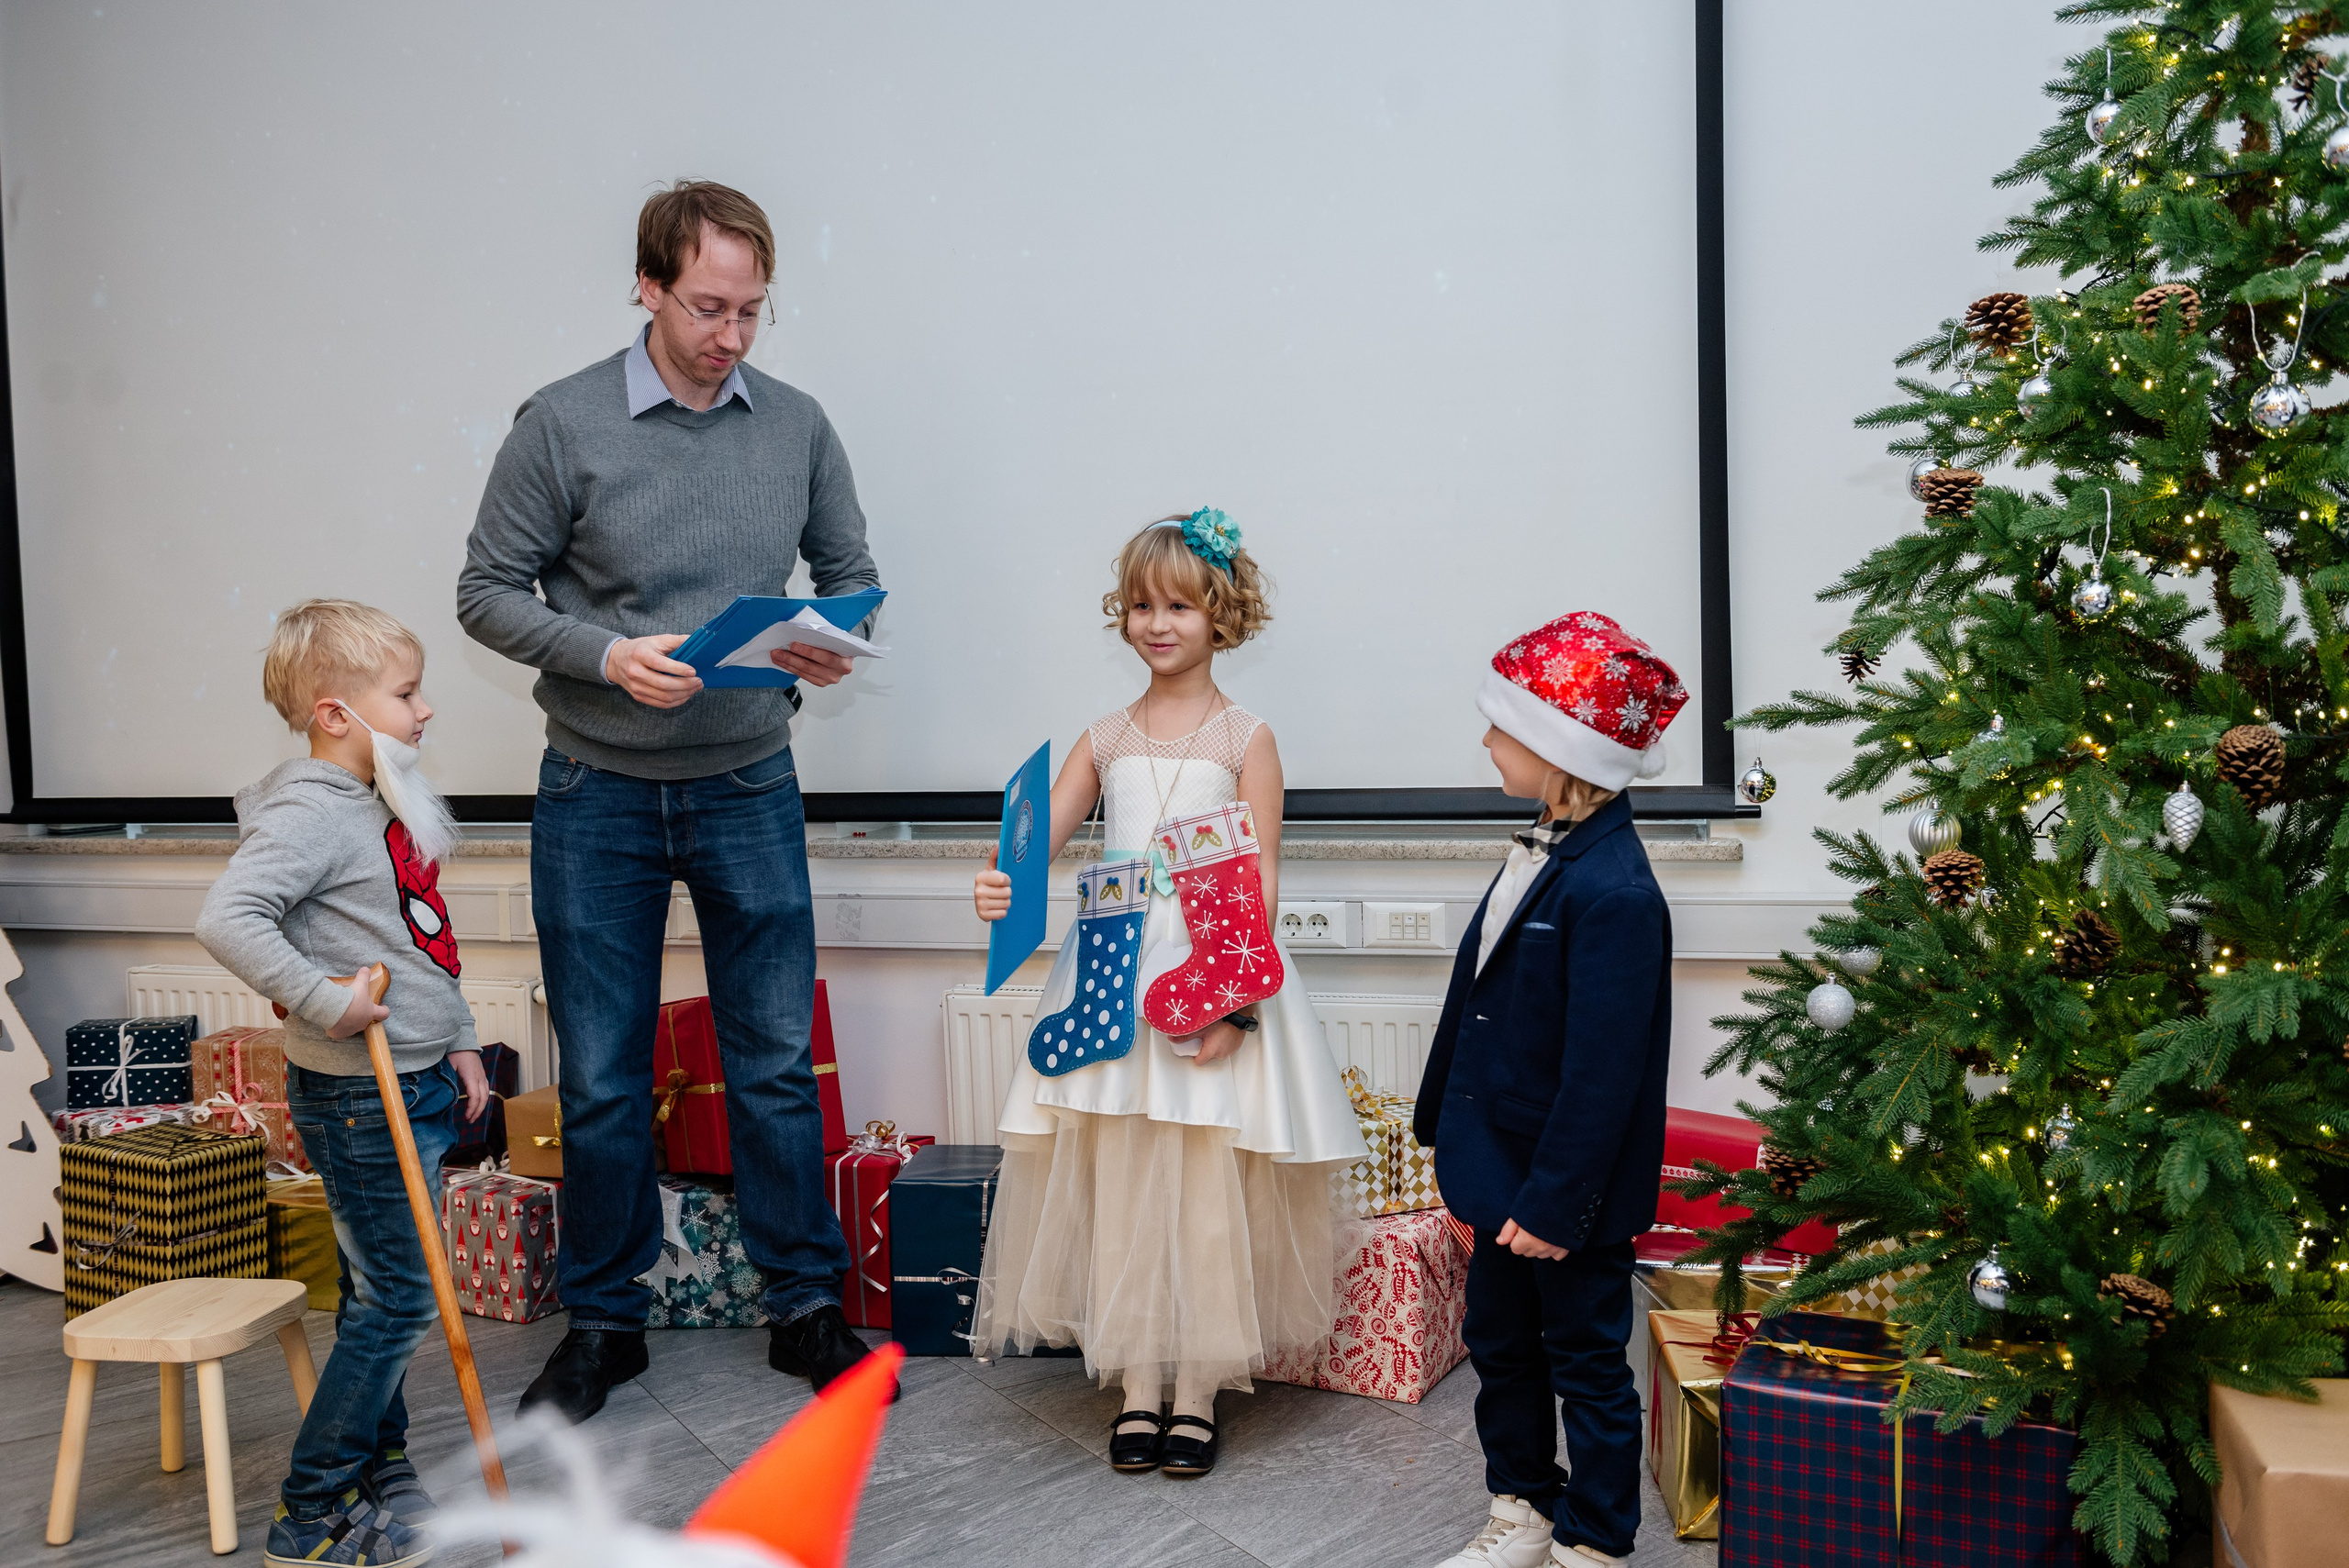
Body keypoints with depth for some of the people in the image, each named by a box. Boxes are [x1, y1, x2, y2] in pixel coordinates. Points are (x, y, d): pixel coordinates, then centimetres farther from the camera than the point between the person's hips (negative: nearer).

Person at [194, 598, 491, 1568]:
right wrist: (323, 1002, -28)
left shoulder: (385, 804, 12)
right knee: (395, 1299, -3)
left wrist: (456, 1043, 18)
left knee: (381, 1294, 18)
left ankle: (378, 1475, 31)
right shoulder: (309, 814, -18)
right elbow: (226, 920, -32)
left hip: (416, 1084, 9)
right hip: (359, 1097, -9)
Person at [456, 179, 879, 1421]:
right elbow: (489, 592, -3)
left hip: (750, 791, 2)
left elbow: (850, 568, 11)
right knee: (602, 1080, 8)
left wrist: (836, 642, -11)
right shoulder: (562, 425, -6)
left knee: (777, 1062, 7)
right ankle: (603, 1322, 26)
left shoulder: (797, 425, 2)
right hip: (599, 797, -1)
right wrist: (610, 655, -19)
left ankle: (806, 1307, 23)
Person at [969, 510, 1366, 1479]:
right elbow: (1039, 839, 5)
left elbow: (1260, 885, -5)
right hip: (1112, 981, 3)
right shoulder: (1105, 740, 11)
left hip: (1212, 977, -3)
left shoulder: (1245, 739, 0)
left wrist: (1236, 1004, -15)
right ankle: (1137, 1385, 19)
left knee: (1208, 1190, 1)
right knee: (1120, 1187, 6)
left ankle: (1198, 1391, 15)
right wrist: (1000, 887, -19)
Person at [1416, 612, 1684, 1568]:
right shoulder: (1543, 851, 5)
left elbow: (1602, 1070, -25)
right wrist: (1452, 1134, 17)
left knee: (1587, 1363, 9)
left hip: (1570, 1189, -9)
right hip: (1508, 1166, 9)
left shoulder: (1612, 891, -25)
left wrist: (1555, 1201, -21)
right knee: (1500, 1342, 21)